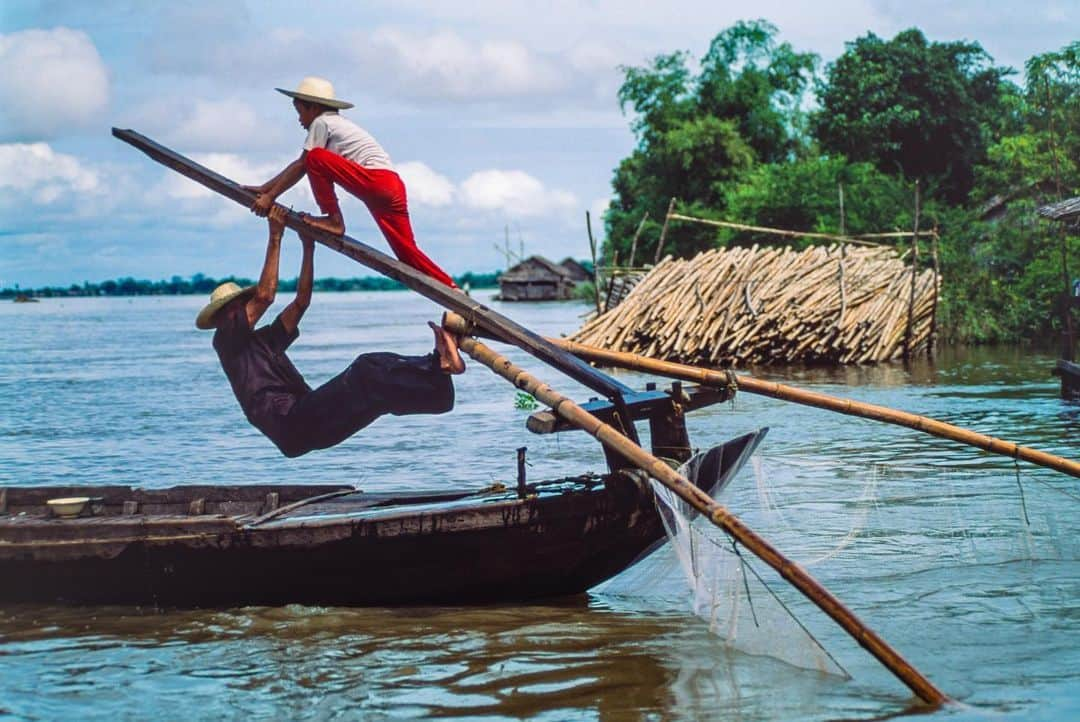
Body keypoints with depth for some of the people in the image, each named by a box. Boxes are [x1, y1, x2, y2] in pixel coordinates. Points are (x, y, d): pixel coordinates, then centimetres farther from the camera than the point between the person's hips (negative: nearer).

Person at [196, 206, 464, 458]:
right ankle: (438, 371, -34)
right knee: (365, 373, -23)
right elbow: (264, 296, -5)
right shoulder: (226, 340, 7)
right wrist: (275, 238, -2)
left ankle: (439, 365, -24)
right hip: (289, 422, -9)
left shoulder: (263, 340, 31)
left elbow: (301, 302, 27)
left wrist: (308, 248, 22)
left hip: (311, 425, 9)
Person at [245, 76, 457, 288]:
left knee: (315, 158, -13)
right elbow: (300, 166, 31)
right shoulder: (337, 123, 29)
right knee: (407, 252, 7)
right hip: (392, 188, 10)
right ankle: (452, 289, 2)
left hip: (375, 181, -10)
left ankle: (333, 220, -9)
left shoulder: (321, 122, 2)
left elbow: (301, 166, -1)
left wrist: (270, 197, 4)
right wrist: (264, 188, 32)